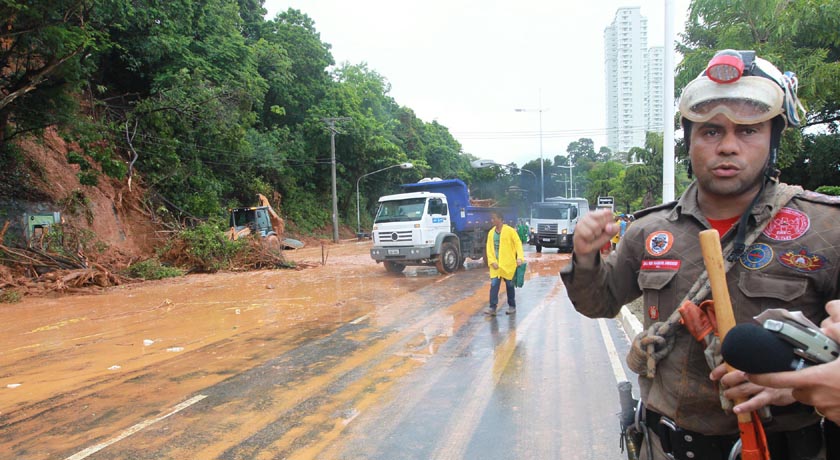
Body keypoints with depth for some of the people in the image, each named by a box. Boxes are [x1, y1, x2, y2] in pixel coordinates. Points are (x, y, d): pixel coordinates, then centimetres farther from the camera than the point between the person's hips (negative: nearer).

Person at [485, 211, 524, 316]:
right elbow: (489, 248, 6)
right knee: (494, 285, -5)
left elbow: (518, 243, -10)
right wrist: (492, 261, -6)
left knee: (510, 285, 9)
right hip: (496, 265, 4)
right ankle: (492, 308, -5)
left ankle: (512, 306, 22)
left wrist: (520, 257, -21)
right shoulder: (491, 232, 6)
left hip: (508, 264, -3)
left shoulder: (510, 230, -7)